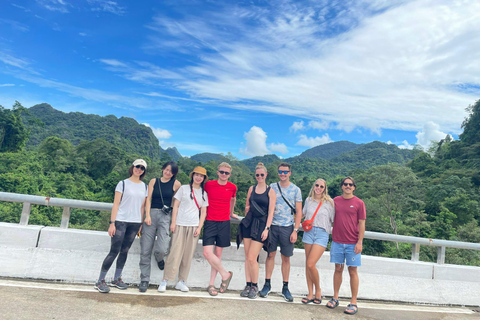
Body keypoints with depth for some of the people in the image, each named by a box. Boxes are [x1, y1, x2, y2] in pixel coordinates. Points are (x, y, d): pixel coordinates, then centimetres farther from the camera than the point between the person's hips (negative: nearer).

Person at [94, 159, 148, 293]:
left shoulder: (144, 187, 11)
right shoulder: (123, 184, 0)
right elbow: (116, 204, -4)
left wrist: (141, 224, 9)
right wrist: (112, 223, -9)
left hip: (135, 223, 4)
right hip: (121, 221, -4)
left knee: (124, 251, 10)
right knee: (114, 251, -5)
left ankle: (116, 279, 23)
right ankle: (100, 281, 6)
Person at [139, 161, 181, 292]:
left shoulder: (176, 184, 4)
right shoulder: (154, 181, 10)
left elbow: (177, 201, 11)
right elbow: (148, 199, 6)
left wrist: (174, 220, 8)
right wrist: (147, 215, -5)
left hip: (166, 216, -2)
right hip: (151, 214, 2)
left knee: (162, 249, -16)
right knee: (145, 251, 2)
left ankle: (159, 258, 23)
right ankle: (144, 280, 18)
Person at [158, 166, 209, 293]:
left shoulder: (204, 193, 11)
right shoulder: (184, 188, 5)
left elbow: (203, 212, 11)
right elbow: (176, 206, 4)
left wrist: (199, 227, 1)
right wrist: (173, 222, -4)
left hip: (194, 226, 3)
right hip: (180, 225, -2)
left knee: (188, 255, 4)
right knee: (175, 253, -6)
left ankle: (181, 282, 14)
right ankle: (165, 281, 4)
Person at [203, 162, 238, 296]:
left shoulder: (232, 187, 2)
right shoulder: (209, 185, -3)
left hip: (224, 223, 1)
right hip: (210, 222, -1)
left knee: (218, 254, 6)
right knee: (207, 252, -12)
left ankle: (211, 284, 17)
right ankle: (225, 274, 9)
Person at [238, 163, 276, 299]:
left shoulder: (270, 191, 0)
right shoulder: (252, 189, 11)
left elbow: (271, 212, -4)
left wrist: (267, 228, -10)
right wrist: (247, 219, 11)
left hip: (261, 225, -4)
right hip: (248, 224, 4)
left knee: (251, 258, -8)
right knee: (247, 257, 6)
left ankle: (255, 286, 11)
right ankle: (248, 285, 18)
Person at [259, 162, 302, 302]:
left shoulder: (296, 190, 2)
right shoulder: (272, 187, 5)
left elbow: (299, 212, 2)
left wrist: (295, 230, -5)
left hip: (287, 227, -1)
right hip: (272, 226, 1)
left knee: (286, 258, 6)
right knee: (270, 254, 5)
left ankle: (285, 287, 17)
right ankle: (267, 284, 18)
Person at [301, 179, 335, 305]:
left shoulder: (329, 202, -1)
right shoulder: (308, 200, 10)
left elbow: (334, 220, 3)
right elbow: (302, 214, 24)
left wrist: (333, 231, -4)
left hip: (322, 234, -4)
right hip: (309, 232, 4)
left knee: (311, 264, -12)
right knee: (307, 264, 6)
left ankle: (318, 290, 12)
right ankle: (310, 294, 18)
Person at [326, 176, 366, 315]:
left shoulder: (359, 203, -2)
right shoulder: (335, 200, 6)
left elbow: (361, 224, -2)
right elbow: (331, 219, 14)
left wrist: (360, 242, -8)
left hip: (352, 244, -2)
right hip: (337, 241, 2)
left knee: (352, 271, 4)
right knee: (338, 269, 10)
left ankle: (353, 302, 13)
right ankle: (335, 298, 21)